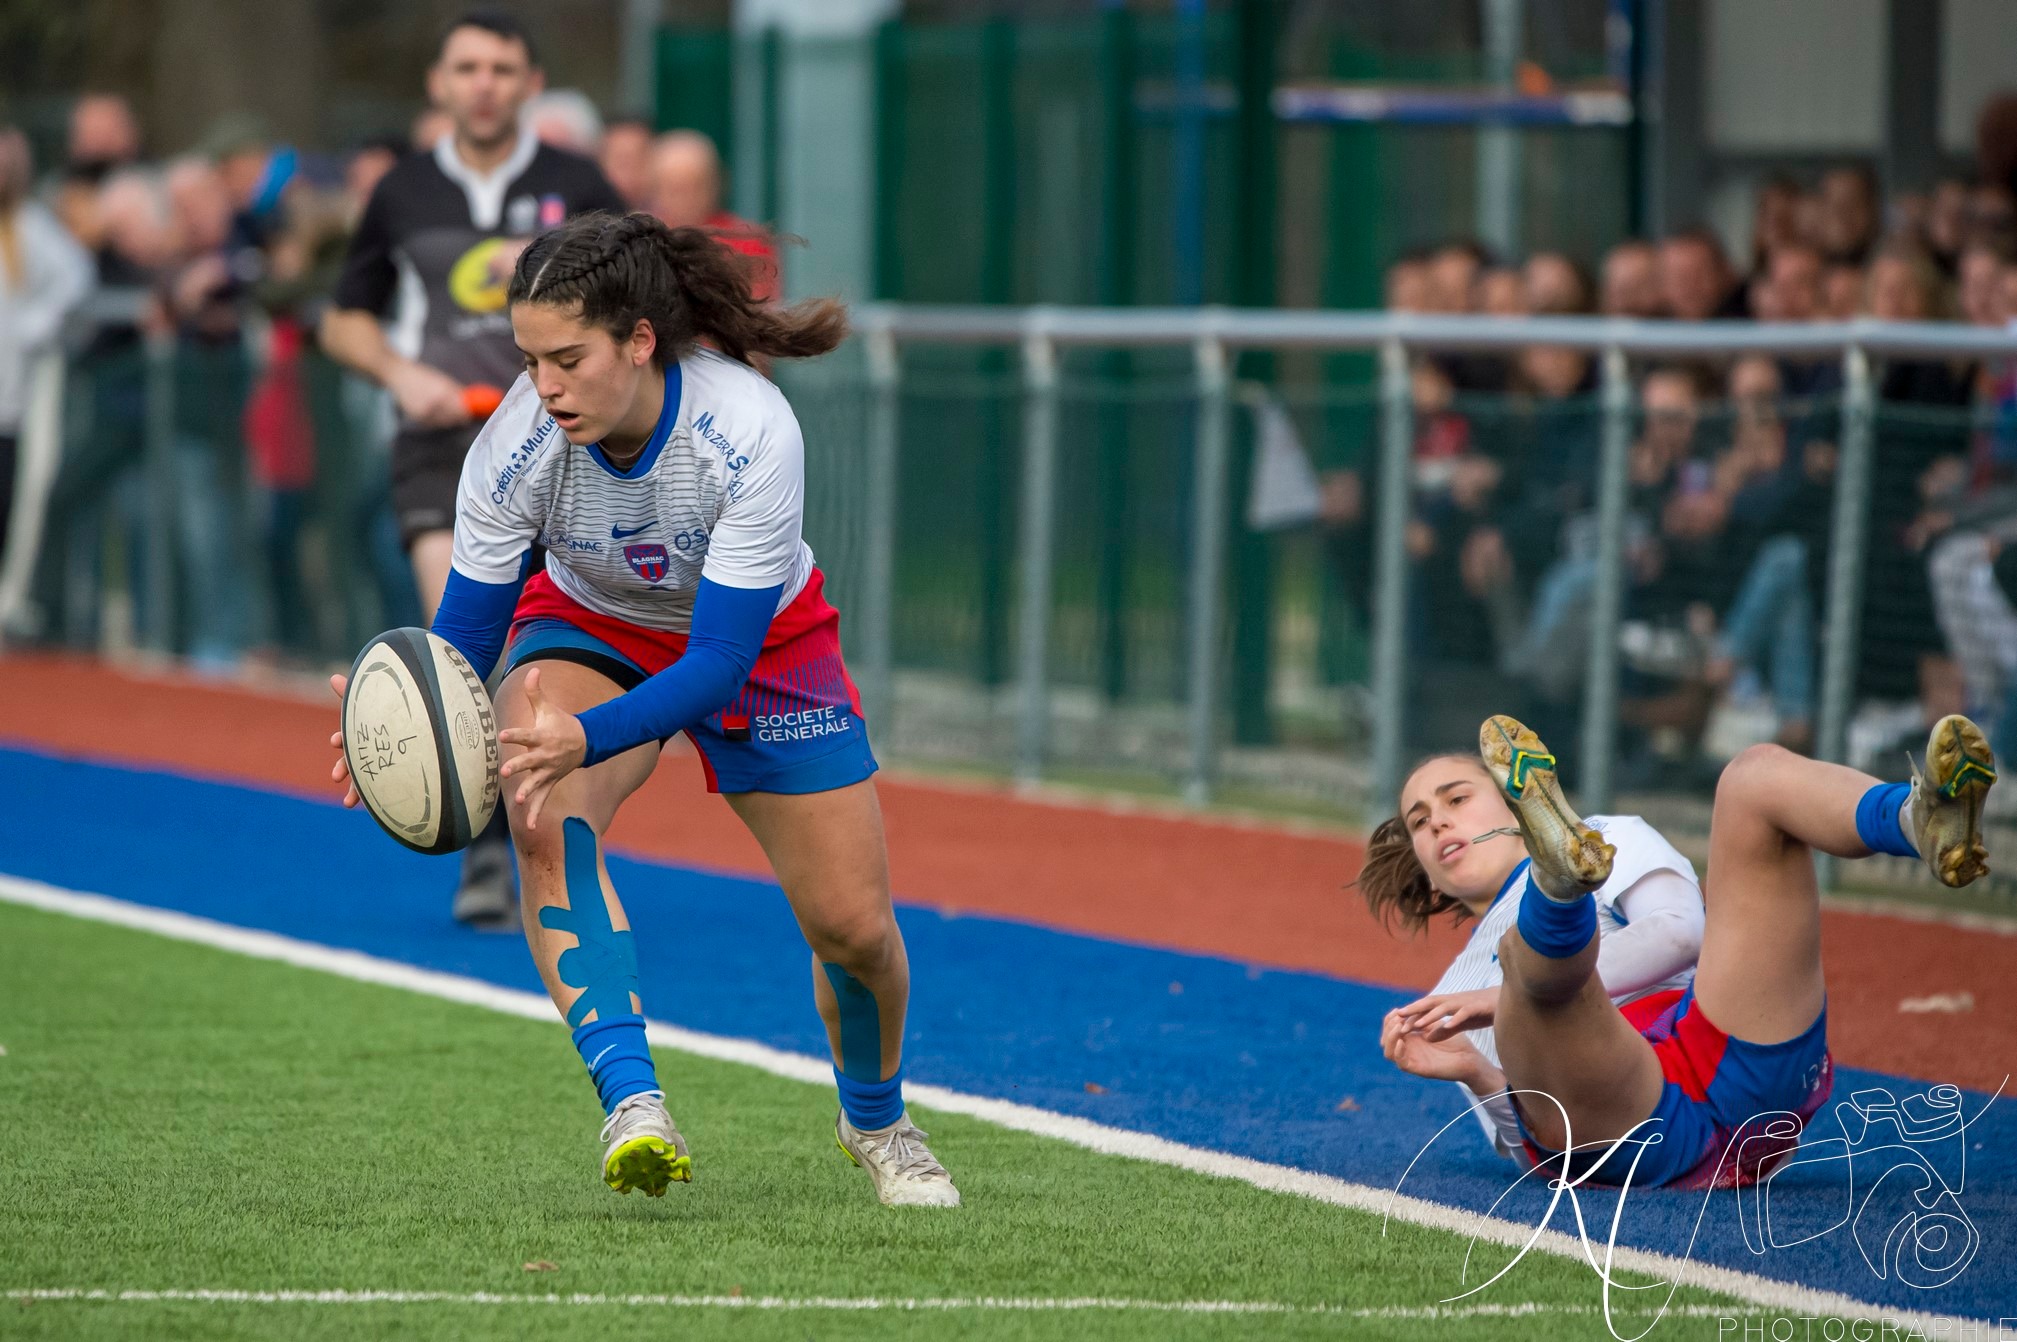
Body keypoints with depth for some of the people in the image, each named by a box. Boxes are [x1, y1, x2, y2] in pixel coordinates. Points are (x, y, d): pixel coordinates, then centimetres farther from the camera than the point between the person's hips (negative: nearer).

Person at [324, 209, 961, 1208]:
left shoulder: (750, 431, -37)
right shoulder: (516, 445, -30)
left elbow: (719, 664, -37)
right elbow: (461, 641, -20)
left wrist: (589, 736, -53)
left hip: (760, 639, -1)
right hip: (590, 629, 1)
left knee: (852, 927, 0)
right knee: (543, 819, -34)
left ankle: (875, 1118, 34)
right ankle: (633, 1103, -37)